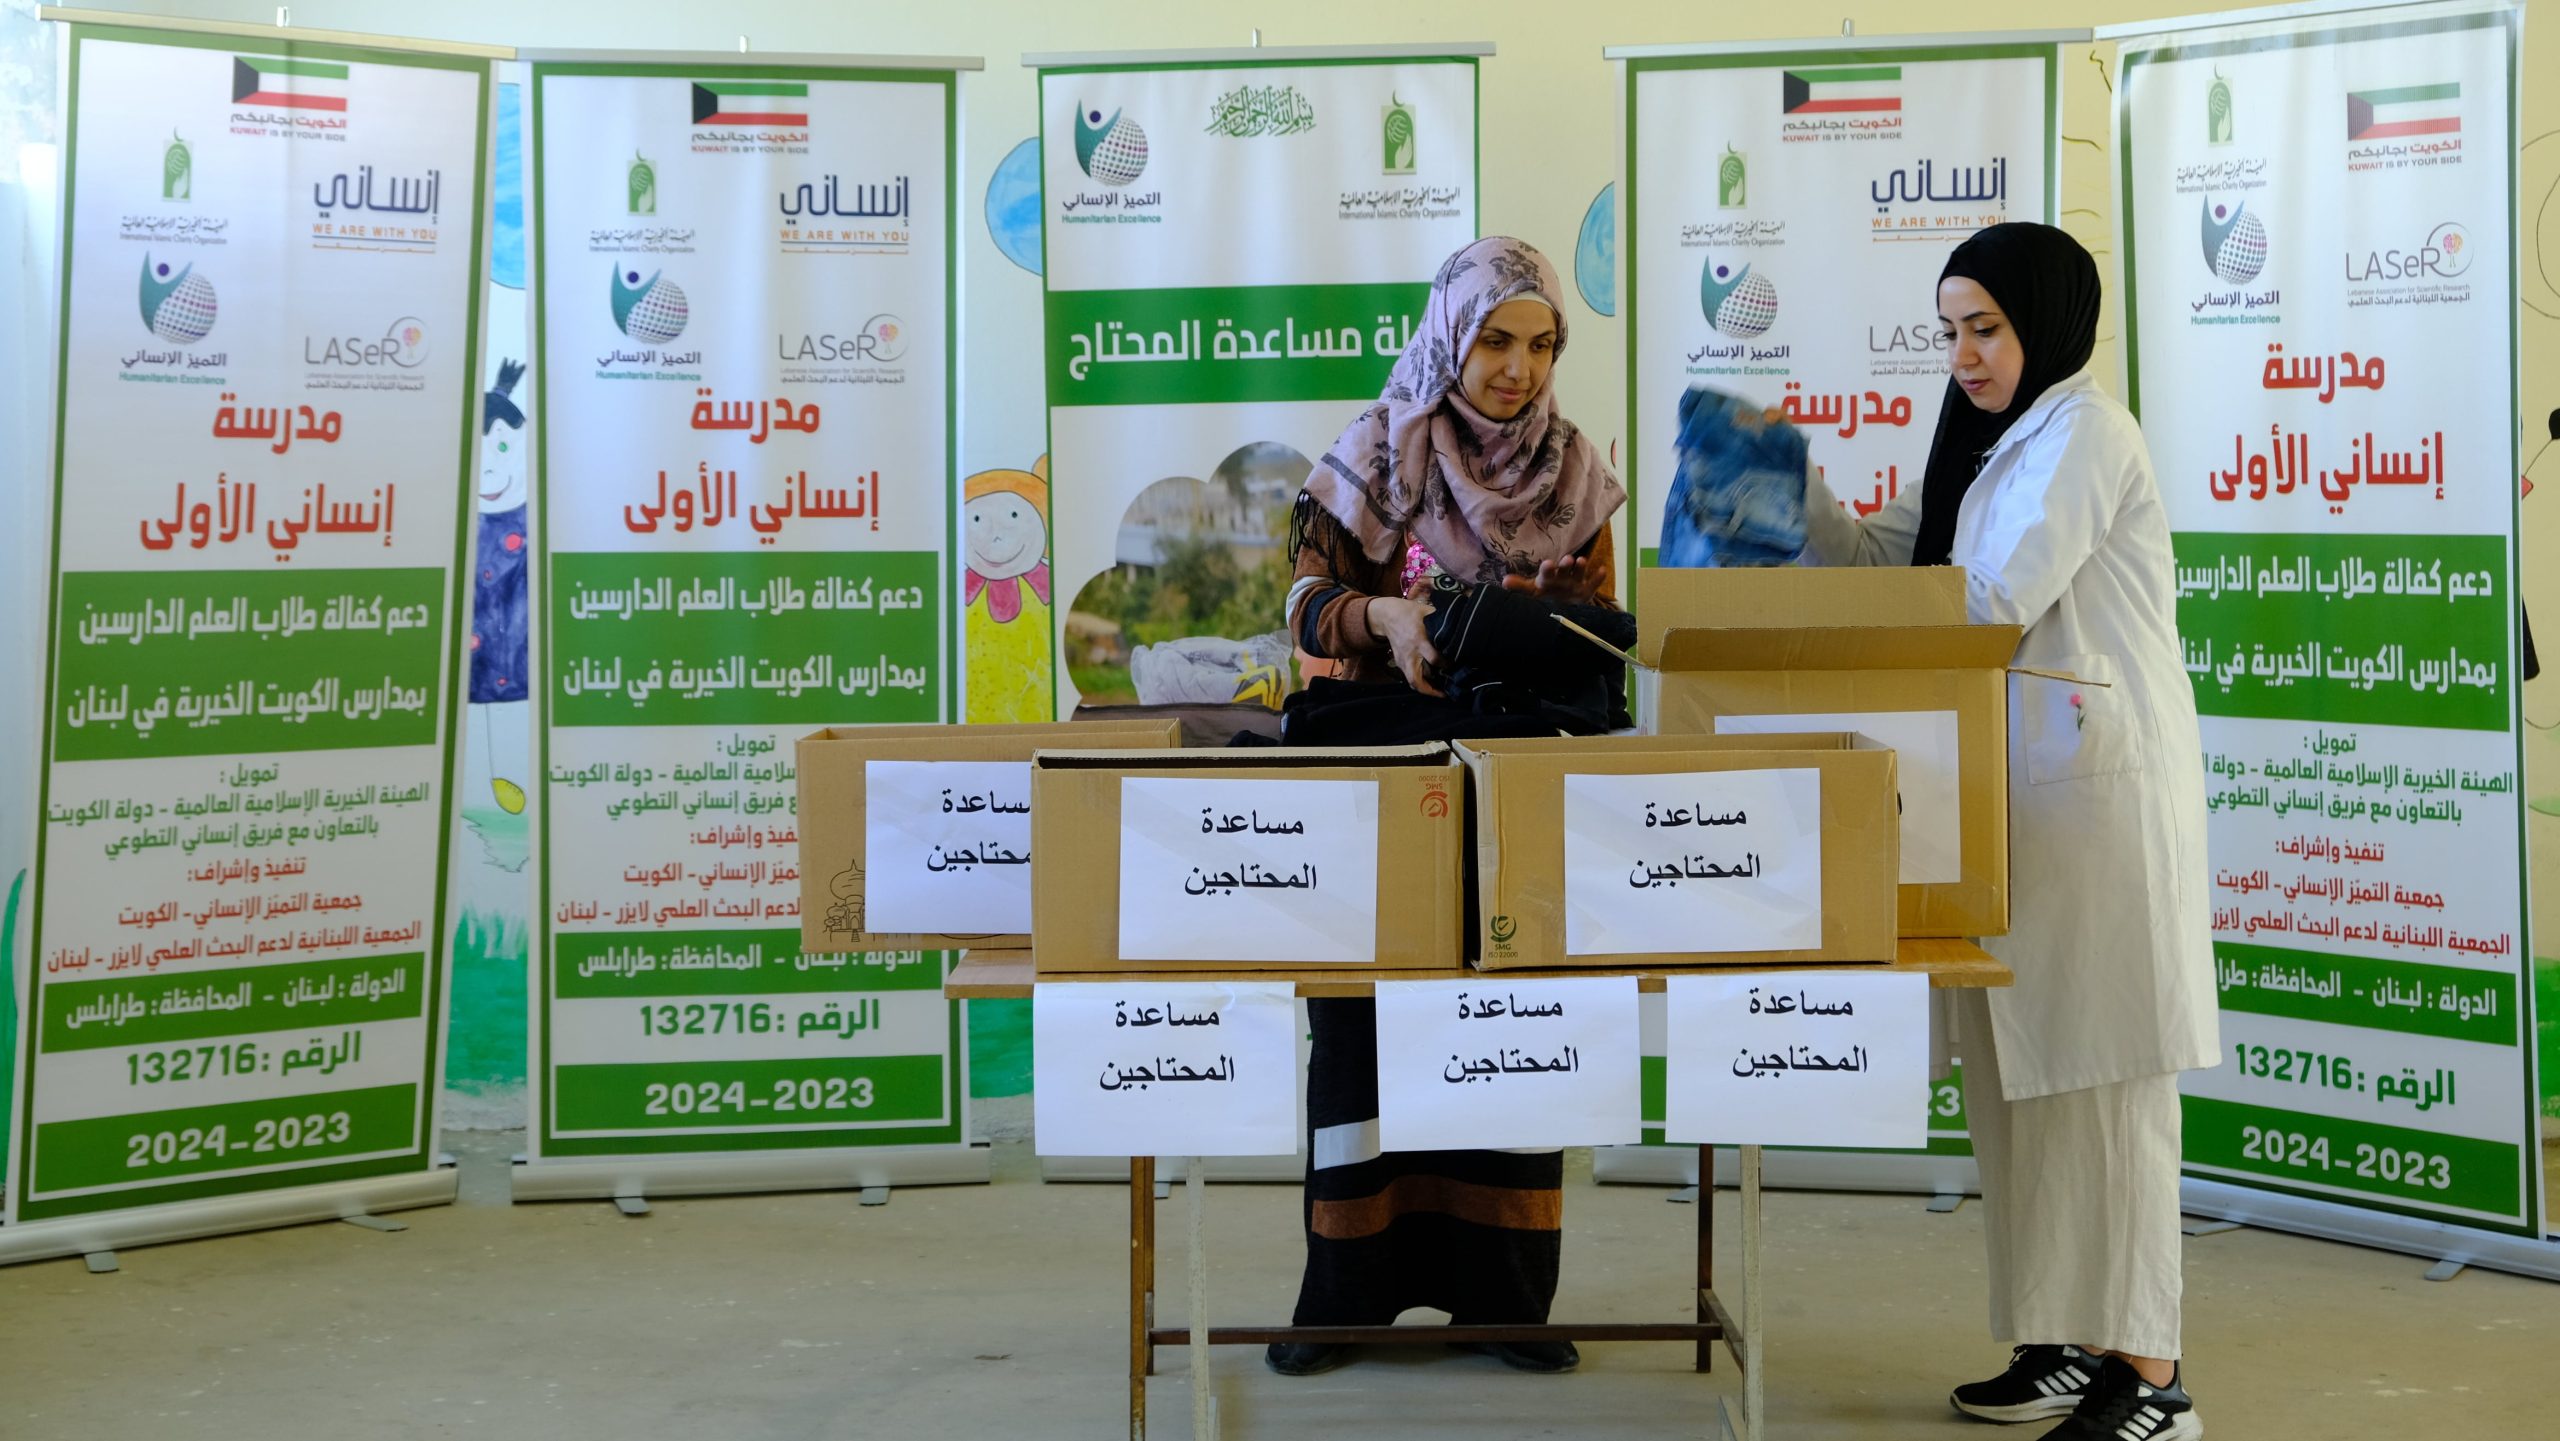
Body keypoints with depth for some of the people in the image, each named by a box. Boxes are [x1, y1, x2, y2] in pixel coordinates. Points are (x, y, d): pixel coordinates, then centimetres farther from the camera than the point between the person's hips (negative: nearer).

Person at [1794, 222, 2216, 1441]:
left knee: (2102, 1069, -9)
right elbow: (1873, 562, 16)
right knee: (2021, 1069, 7)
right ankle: (2071, 1343, 14)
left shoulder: (2085, 432, -8)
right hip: (2015, 791, 9)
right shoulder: (1986, 449, 21)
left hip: (2099, 787, -9)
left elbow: (1993, 601, -16)